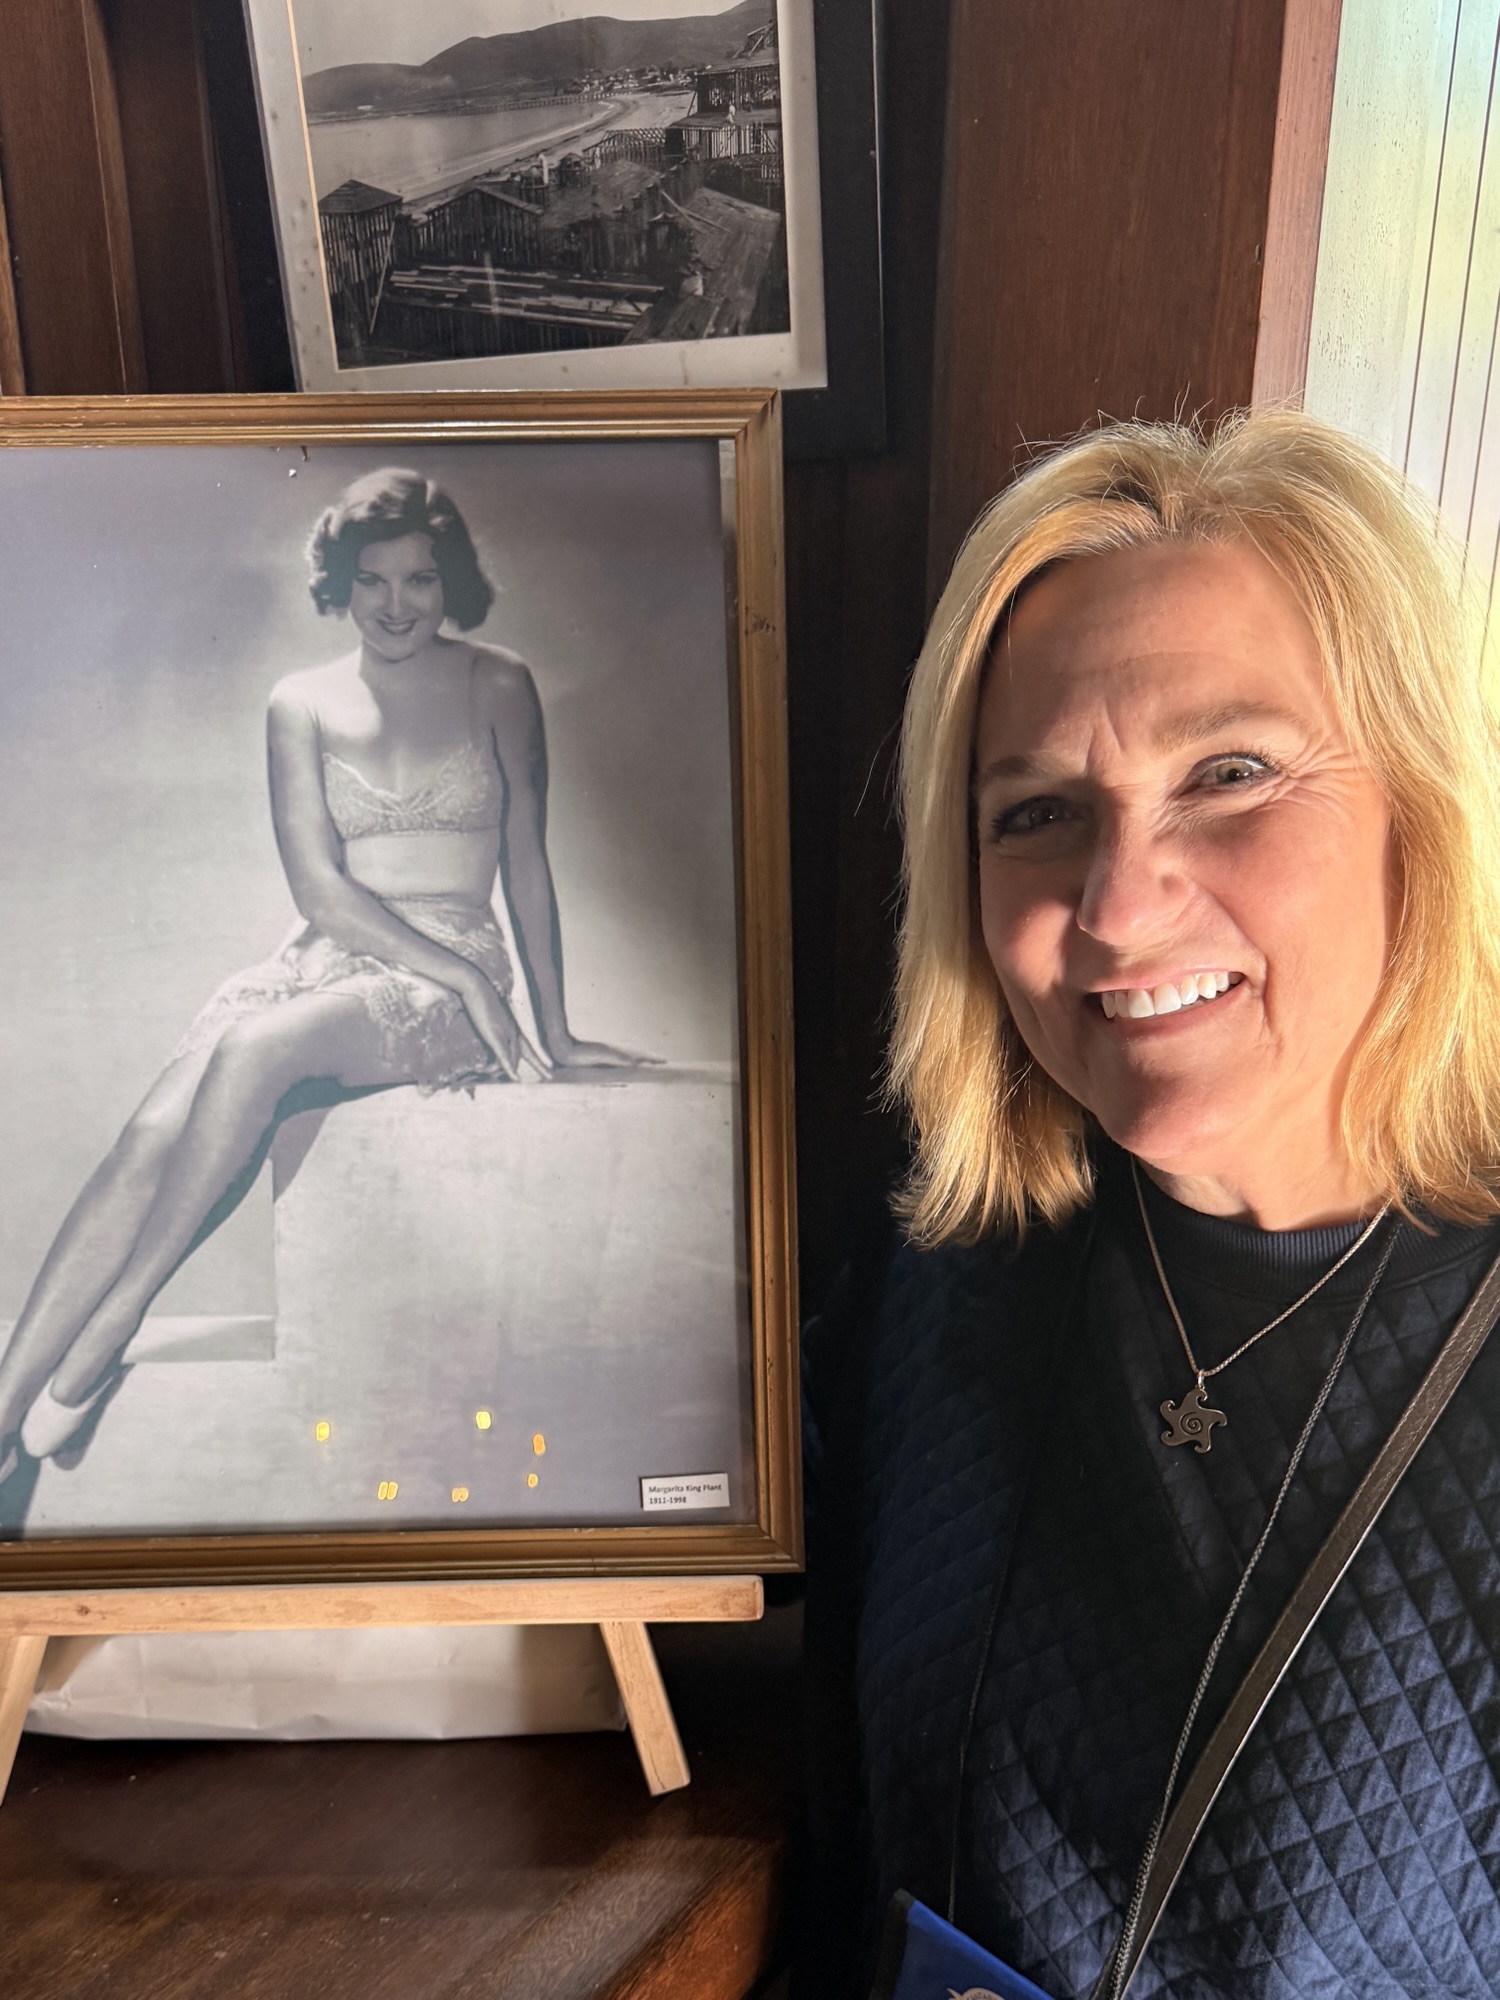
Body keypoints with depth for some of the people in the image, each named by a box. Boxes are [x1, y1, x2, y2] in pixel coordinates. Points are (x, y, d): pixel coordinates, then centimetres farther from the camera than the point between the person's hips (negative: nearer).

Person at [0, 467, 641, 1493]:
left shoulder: (498, 686, 6)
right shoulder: (303, 704, 9)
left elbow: (527, 864, 6)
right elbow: (321, 887, -2)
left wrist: (555, 1030, 5)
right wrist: (462, 975, -14)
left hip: (452, 975, -2)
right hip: (323, 963, 3)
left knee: (254, 1048, -34)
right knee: (152, 1134, -25)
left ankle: (107, 1339, -23)